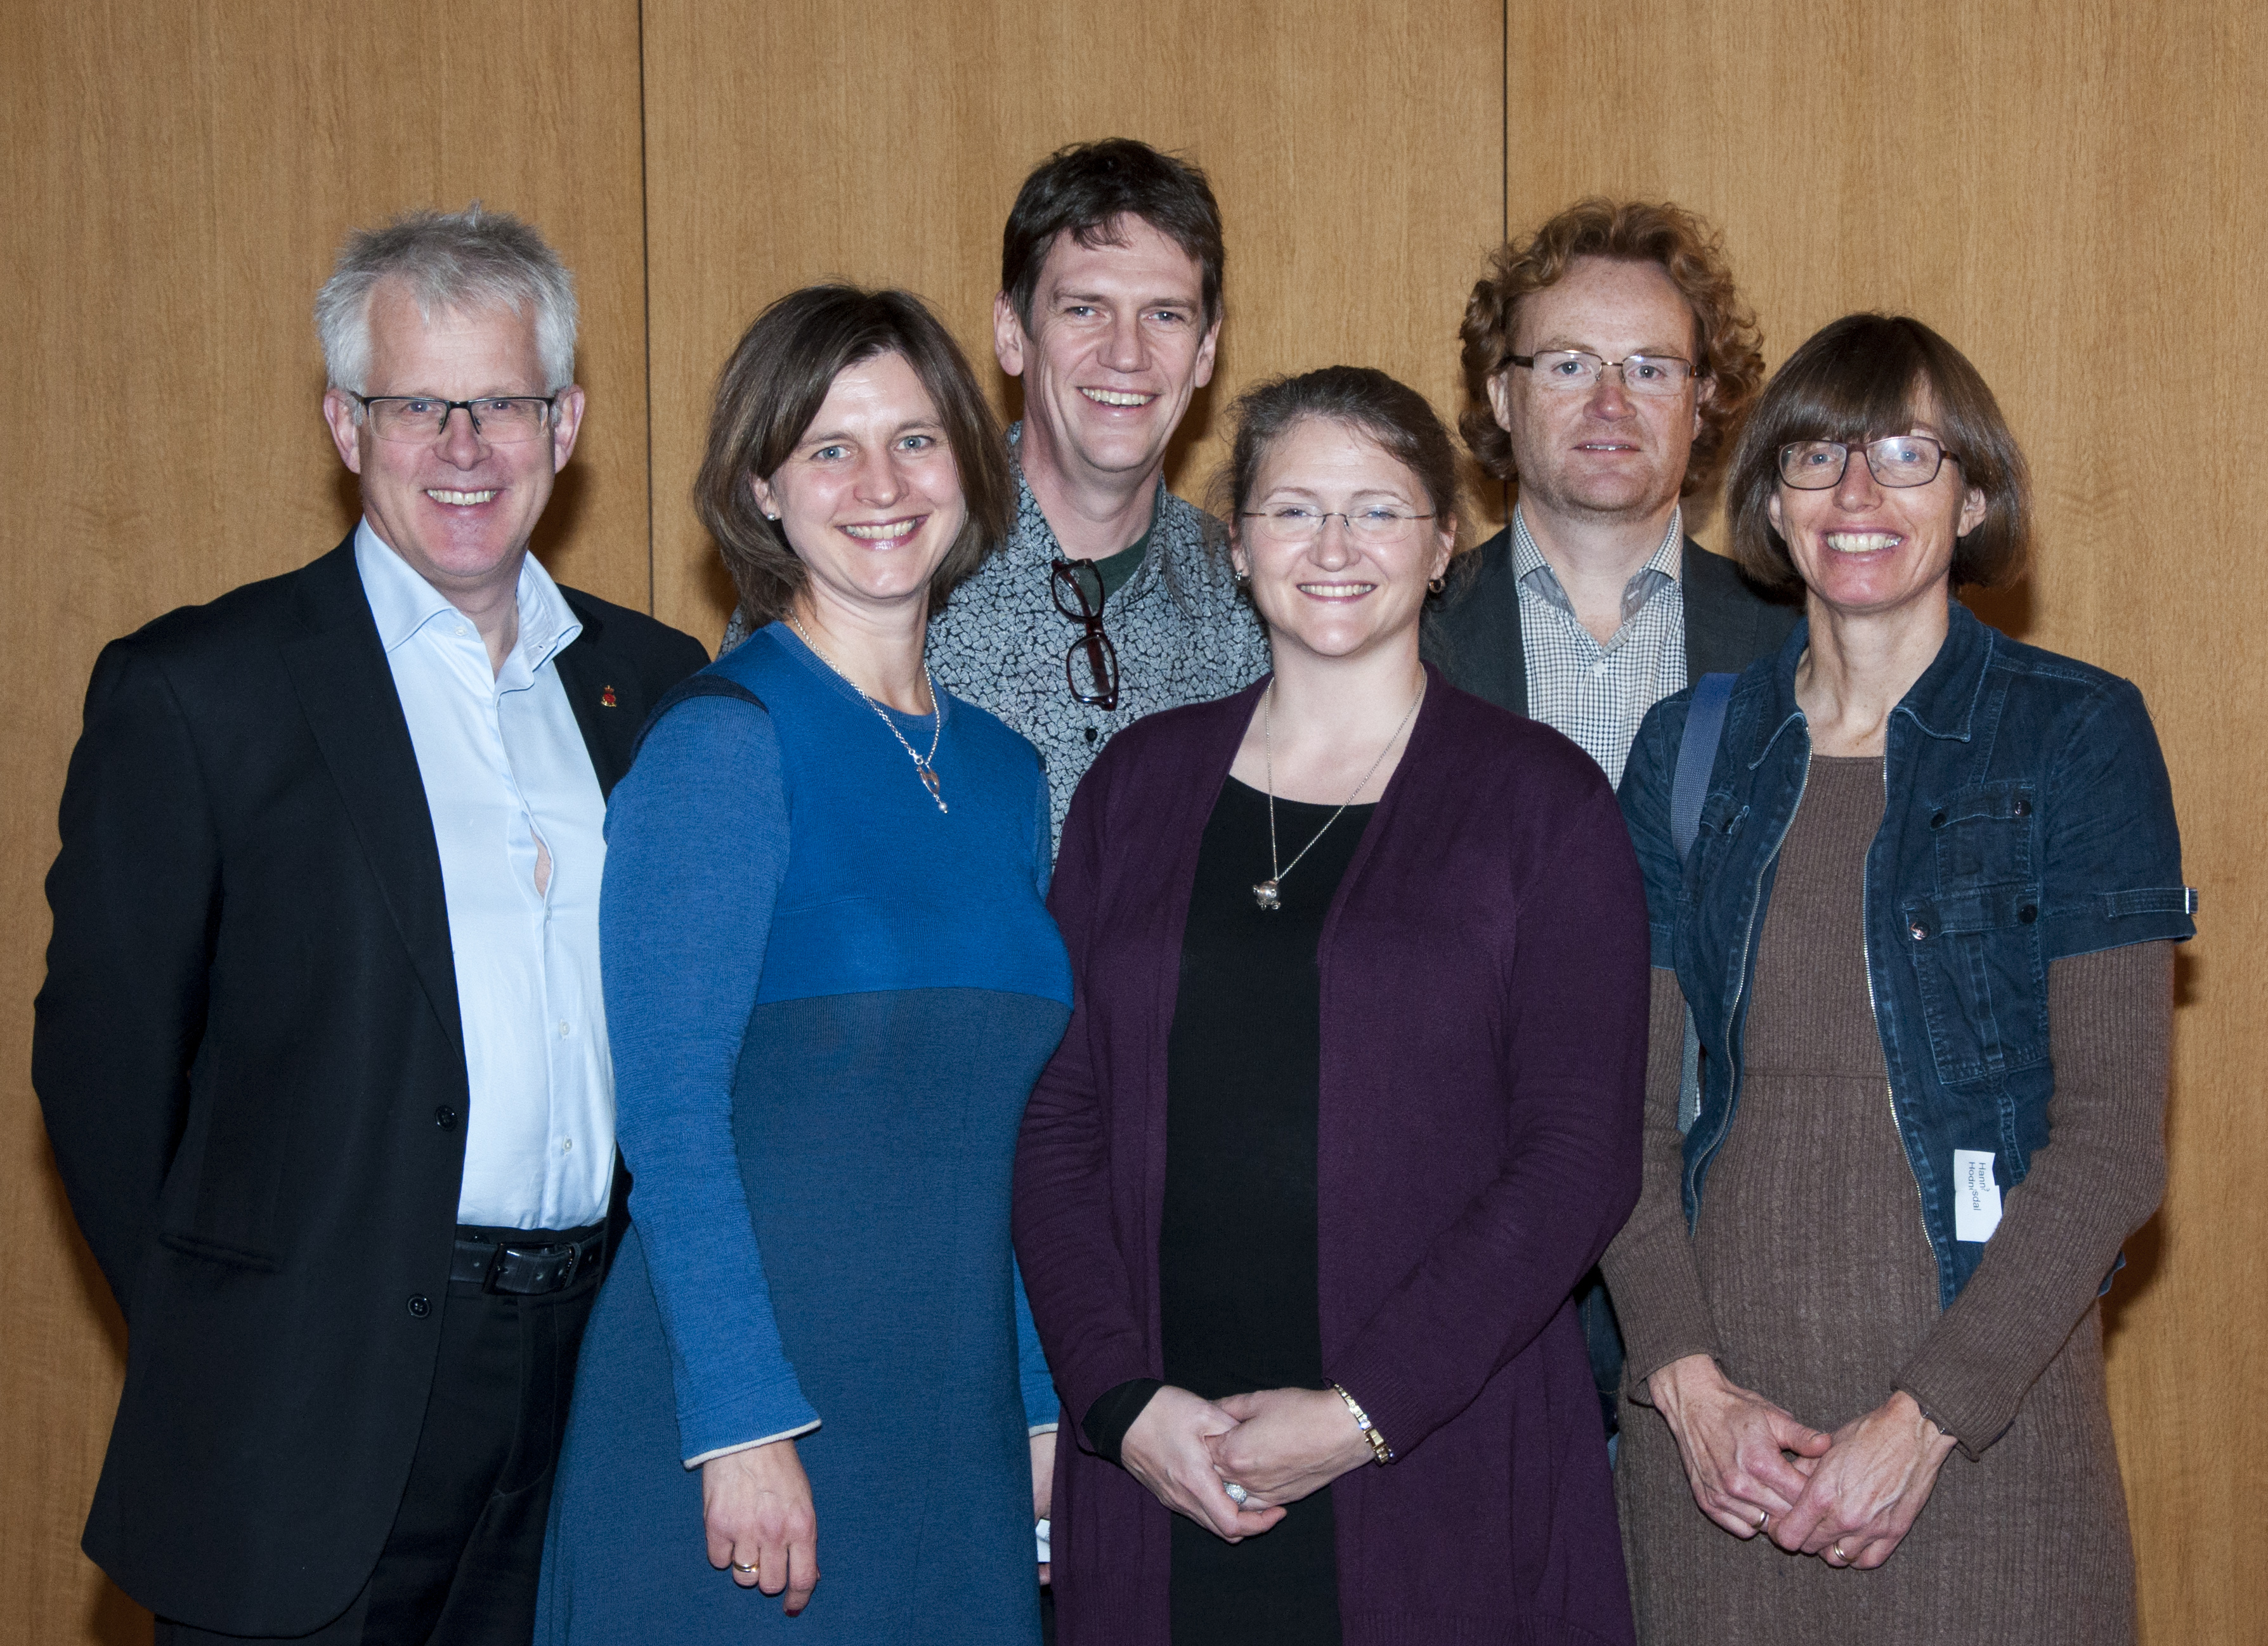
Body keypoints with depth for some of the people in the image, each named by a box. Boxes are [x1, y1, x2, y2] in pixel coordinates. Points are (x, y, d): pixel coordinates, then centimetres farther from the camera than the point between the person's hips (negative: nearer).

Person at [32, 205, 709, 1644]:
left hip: (593, 1398, 4)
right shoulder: (192, 691, -4)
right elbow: (102, 1054, -2)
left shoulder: (657, 683, 10)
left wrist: (645, 1305, 7)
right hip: (313, 1421, -4)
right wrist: (225, 1345, -1)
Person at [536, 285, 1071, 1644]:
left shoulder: (1004, 772, 11)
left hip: (953, 1424, 6)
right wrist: (746, 1421, -18)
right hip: (746, 1425, -6)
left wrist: (1043, 1406, 13)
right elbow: (672, 1110, -13)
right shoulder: (724, 740, -9)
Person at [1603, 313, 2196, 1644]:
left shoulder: (2078, 734, -2)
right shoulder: (1689, 748, 7)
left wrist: (1927, 1415, -13)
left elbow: (2114, 1135, -7)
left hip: (1984, 1402, -3)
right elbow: (1633, 1102, 5)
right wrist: (1688, 1380, -8)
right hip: (1716, 1400, 3)